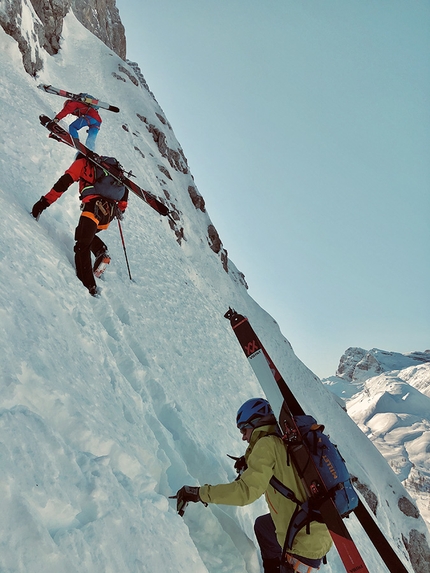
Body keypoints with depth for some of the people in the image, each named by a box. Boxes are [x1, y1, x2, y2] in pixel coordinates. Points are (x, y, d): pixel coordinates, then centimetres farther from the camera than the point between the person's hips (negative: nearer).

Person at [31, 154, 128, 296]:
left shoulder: (82, 162, 18)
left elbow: (63, 183, 6)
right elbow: (124, 189, 29)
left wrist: (44, 202, 5)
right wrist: (121, 208, 40)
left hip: (95, 206, -6)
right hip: (110, 211, 6)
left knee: (82, 246, -8)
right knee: (87, 234, 28)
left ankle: (88, 286, -20)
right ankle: (101, 252, 2)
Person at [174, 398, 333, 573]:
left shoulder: (267, 443, -16)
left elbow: (247, 490, -25)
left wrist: (198, 493, -20)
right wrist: (250, 465, 11)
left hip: (306, 546, -9)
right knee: (262, 525, 27)